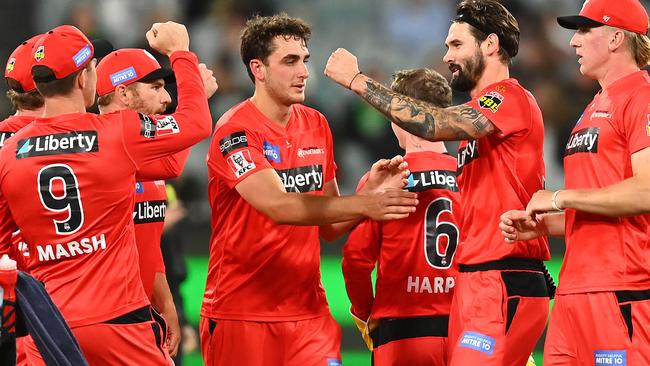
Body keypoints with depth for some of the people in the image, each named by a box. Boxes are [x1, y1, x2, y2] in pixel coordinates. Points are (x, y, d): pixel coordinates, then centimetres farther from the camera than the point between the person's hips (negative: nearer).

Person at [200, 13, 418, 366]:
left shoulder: (316, 125, 10)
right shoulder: (235, 131, -11)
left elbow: (328, 225, 14)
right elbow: (278, 206, -25)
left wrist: (372, 193, -5)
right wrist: (364, 205, -32)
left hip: (307, 311, 5)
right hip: (241, 317, -5)